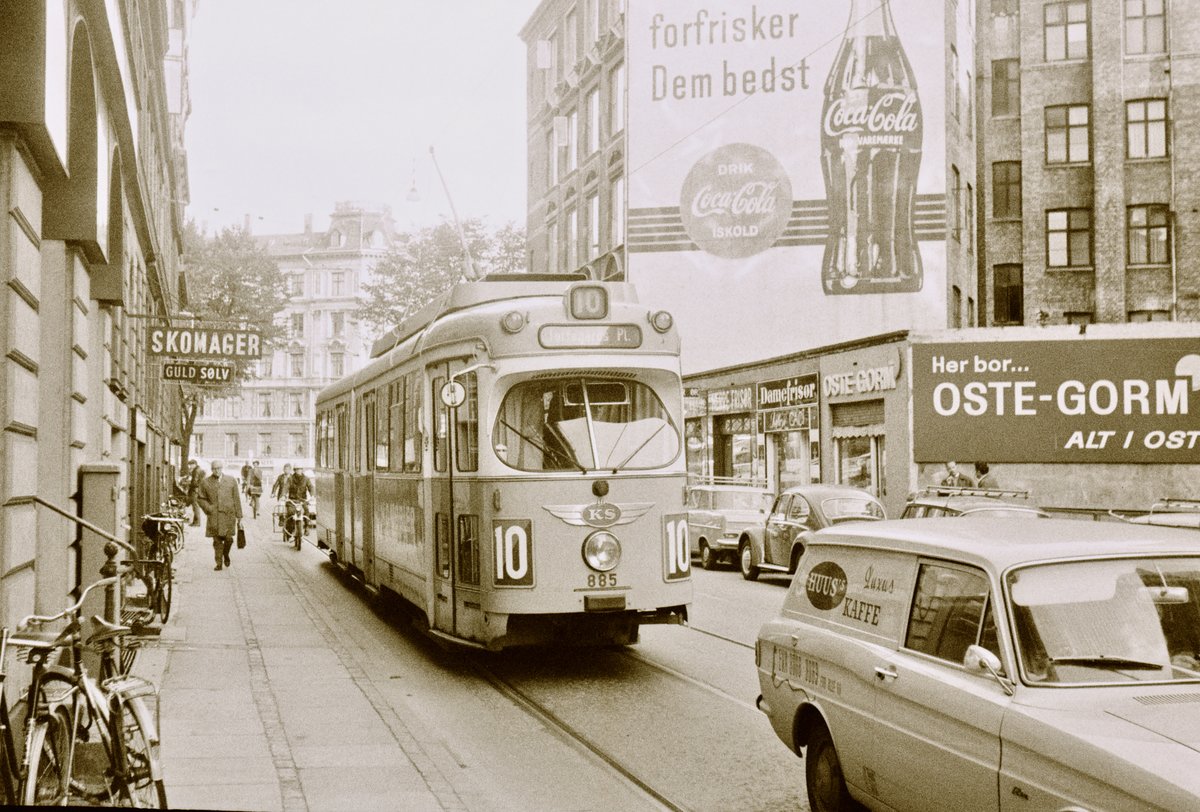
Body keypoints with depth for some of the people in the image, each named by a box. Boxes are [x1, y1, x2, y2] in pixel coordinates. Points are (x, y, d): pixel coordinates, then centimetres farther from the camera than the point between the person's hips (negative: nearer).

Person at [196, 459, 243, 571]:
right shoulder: (205, 482, 7)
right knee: (217, 541, -1)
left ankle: (226, 555, 24)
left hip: (228, 515, 0)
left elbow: (236, 499, 9)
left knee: (228, 538, -4)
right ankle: (219, 563, 7)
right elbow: (200, 498, 13)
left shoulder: (231, 481, 9)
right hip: (214, 516, 0)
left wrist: (239, 515, 6)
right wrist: (208, 508, -5)